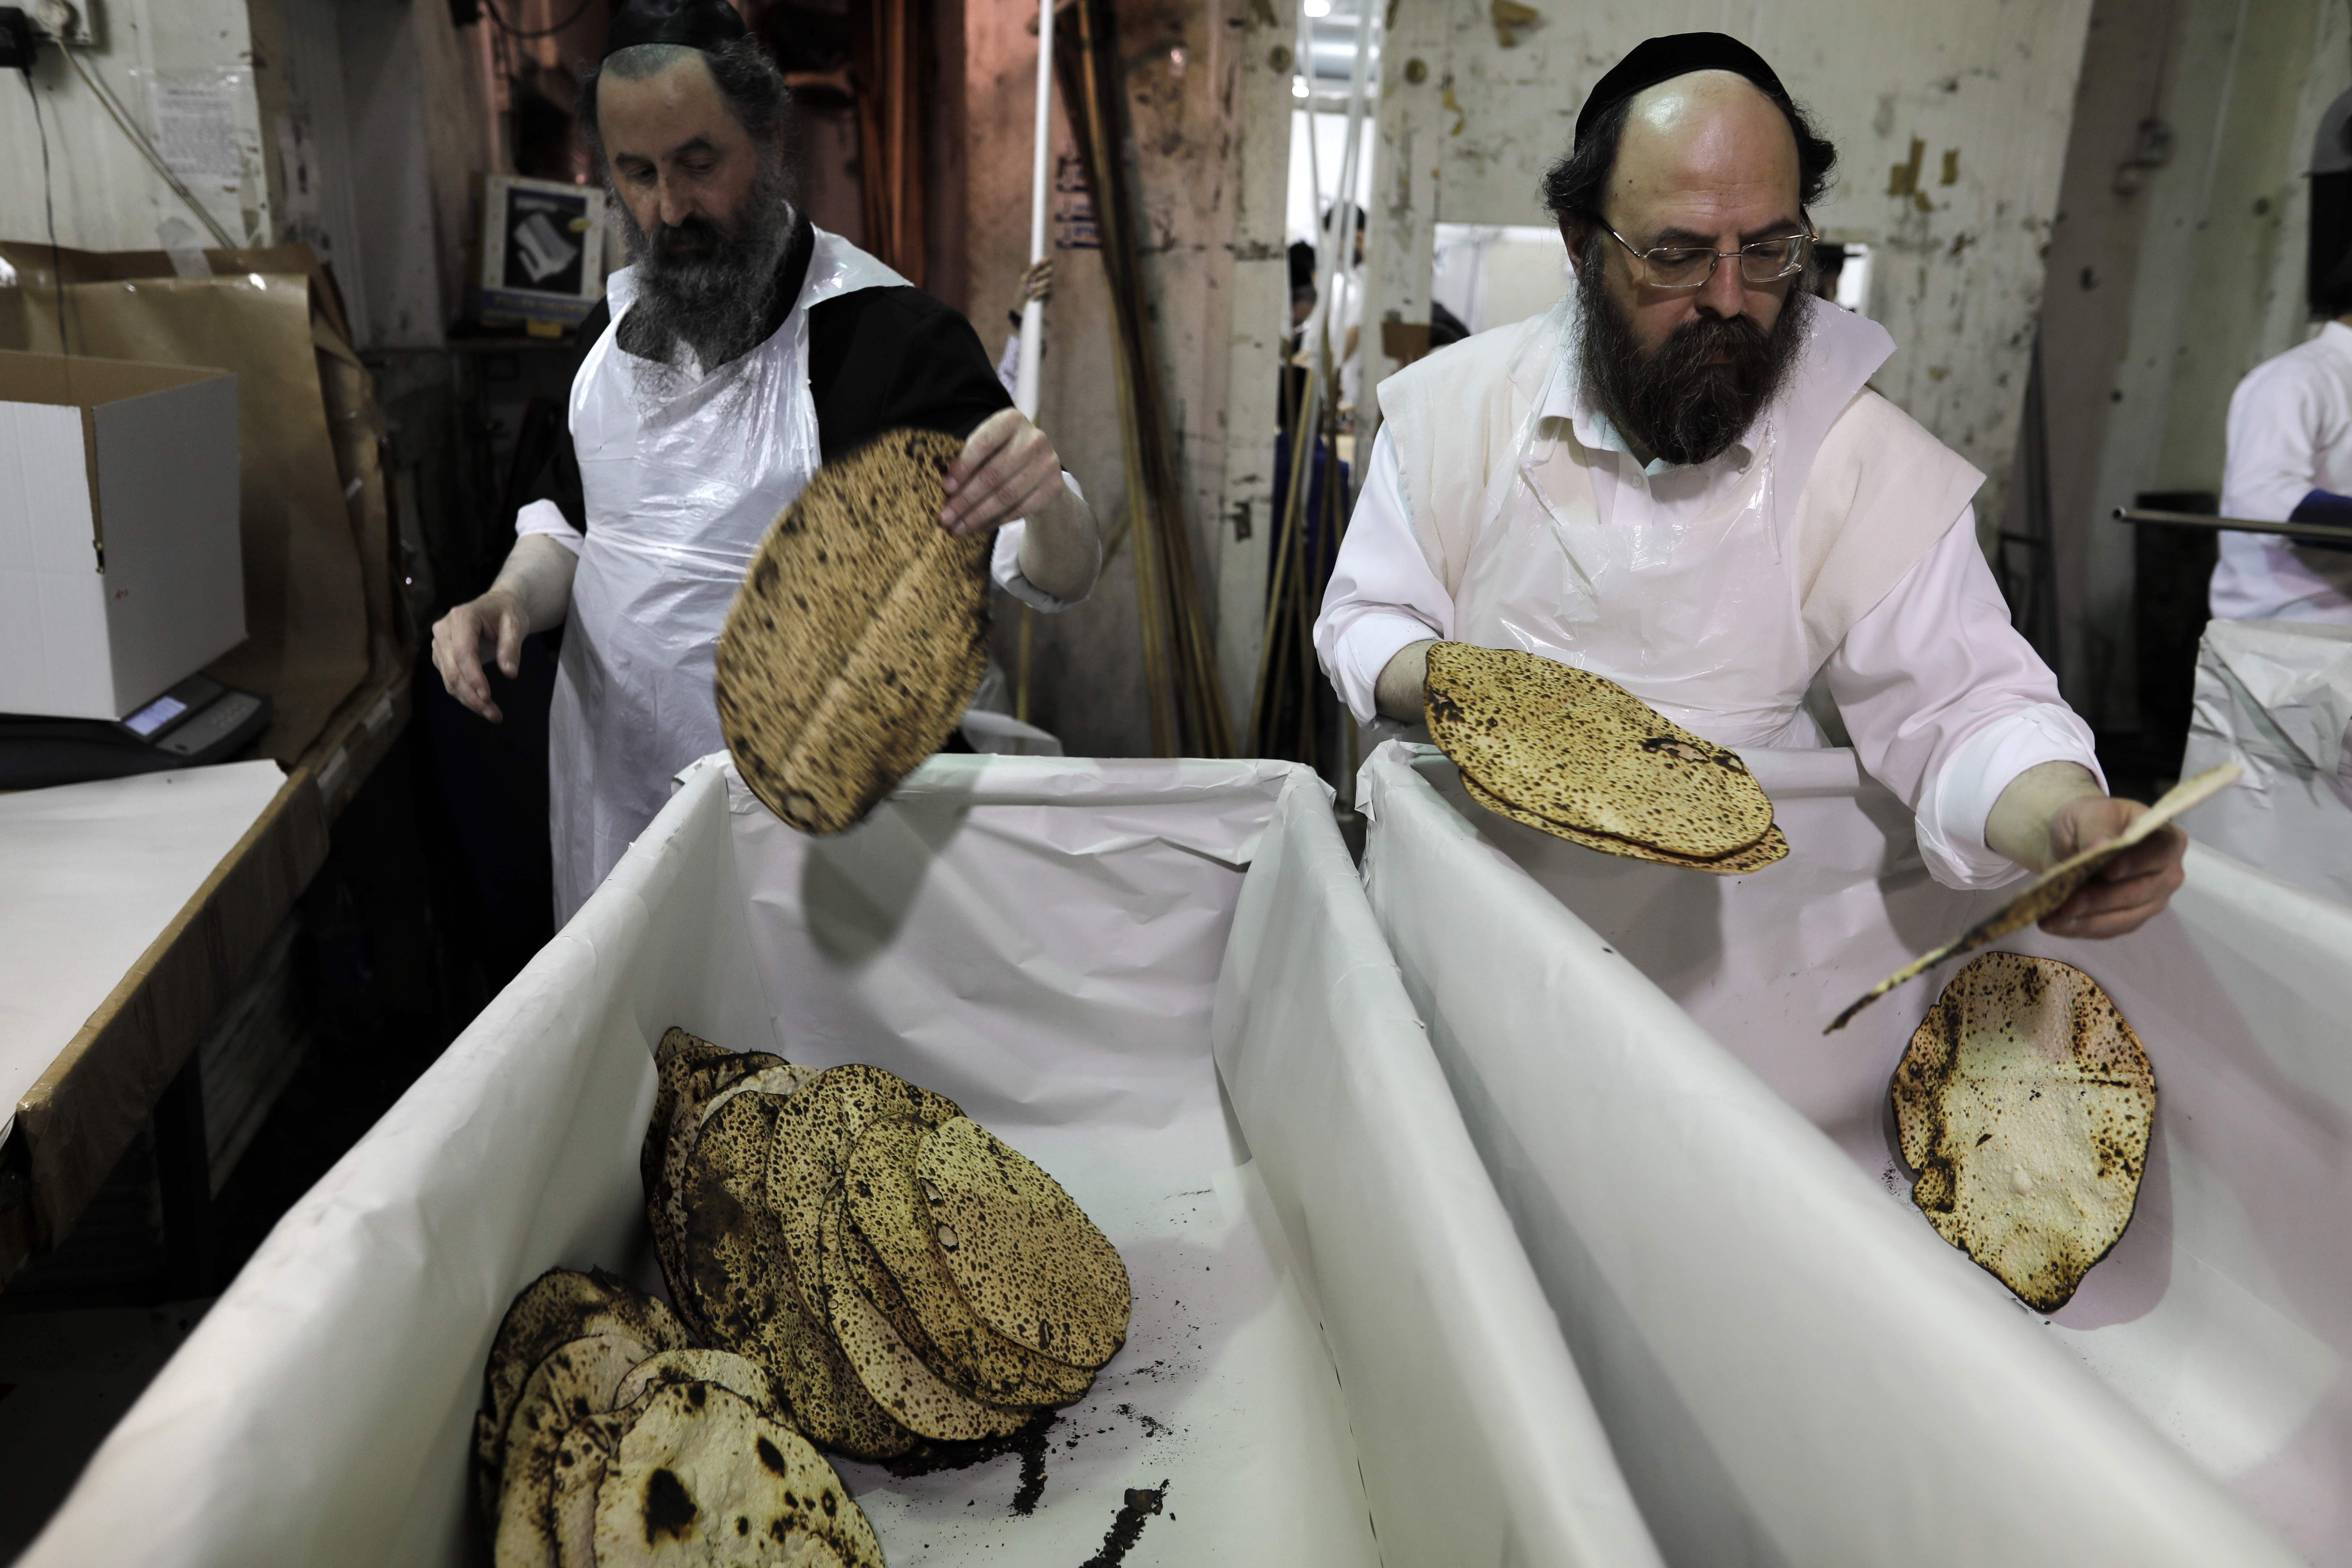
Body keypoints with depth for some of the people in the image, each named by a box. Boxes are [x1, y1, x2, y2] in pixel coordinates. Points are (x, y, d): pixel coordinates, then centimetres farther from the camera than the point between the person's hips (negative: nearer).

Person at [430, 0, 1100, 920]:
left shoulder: (887, 331, -16)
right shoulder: (614, 323, 4)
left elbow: (1063, 580, -18)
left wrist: (1044, 501, -40)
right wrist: (509, 602, -4)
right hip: (611, 787, 6)